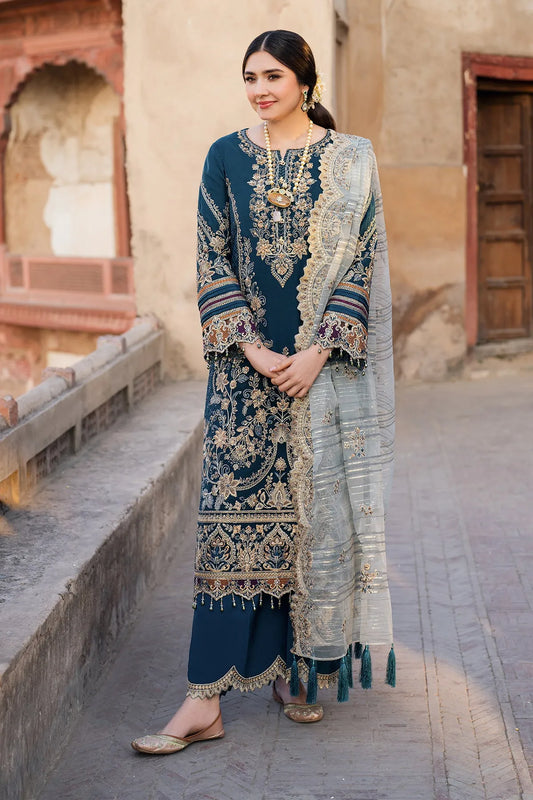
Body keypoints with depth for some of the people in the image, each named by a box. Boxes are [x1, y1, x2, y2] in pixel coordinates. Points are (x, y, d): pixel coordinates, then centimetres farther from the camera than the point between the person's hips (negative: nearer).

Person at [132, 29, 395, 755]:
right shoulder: (227, 157, 6)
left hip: (323, 363, 0)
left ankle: (301, 669, 20)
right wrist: (251, 348, -10)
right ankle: (206, 700, -3)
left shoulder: (349, 160, 2)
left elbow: (362, 259, -2)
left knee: (316, 509, 3)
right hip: (246, 364, 1)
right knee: (232, 514, -4)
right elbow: (213, 259, 2)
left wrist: (316, 351, -13)